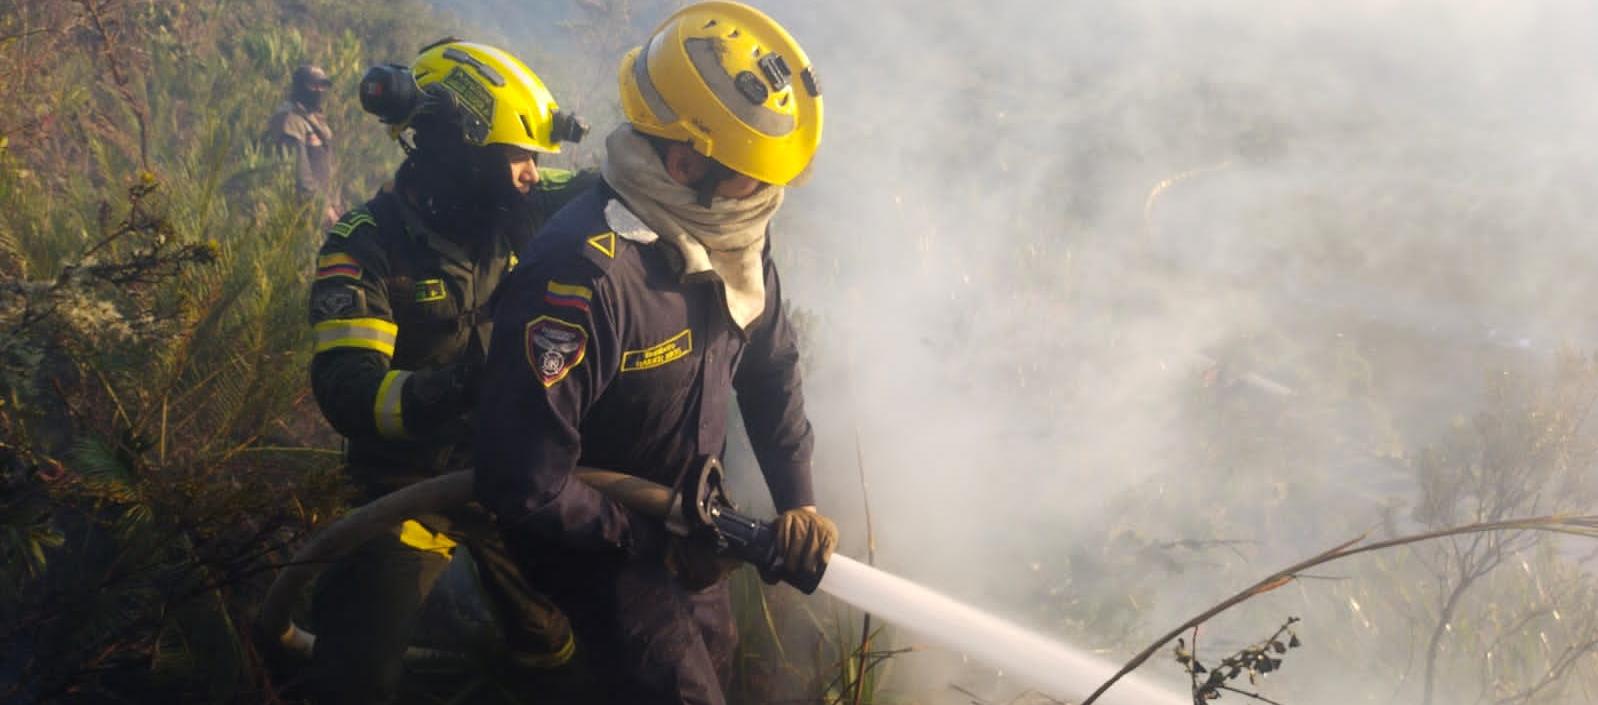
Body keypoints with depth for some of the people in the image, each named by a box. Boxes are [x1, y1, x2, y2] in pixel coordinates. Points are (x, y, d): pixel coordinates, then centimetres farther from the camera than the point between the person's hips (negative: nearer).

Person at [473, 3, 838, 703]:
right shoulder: (580, 273, -36)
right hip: (585, 532, -8)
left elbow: (770, 366, 5)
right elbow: (523, 485, -34)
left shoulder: (734, 237, -12)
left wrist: (797, 500, -5)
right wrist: (653, 543, -23)